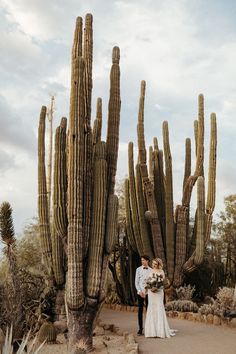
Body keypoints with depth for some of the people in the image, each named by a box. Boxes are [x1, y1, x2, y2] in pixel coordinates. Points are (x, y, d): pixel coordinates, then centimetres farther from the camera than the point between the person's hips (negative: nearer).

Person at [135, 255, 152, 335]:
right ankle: (140, 329, 5)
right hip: (140, 292, 0)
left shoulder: (151, 270, 4)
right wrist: (139, 291, -8)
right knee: (140, 310, 0)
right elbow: (136, 282, 2)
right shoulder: (138, 269, 3)